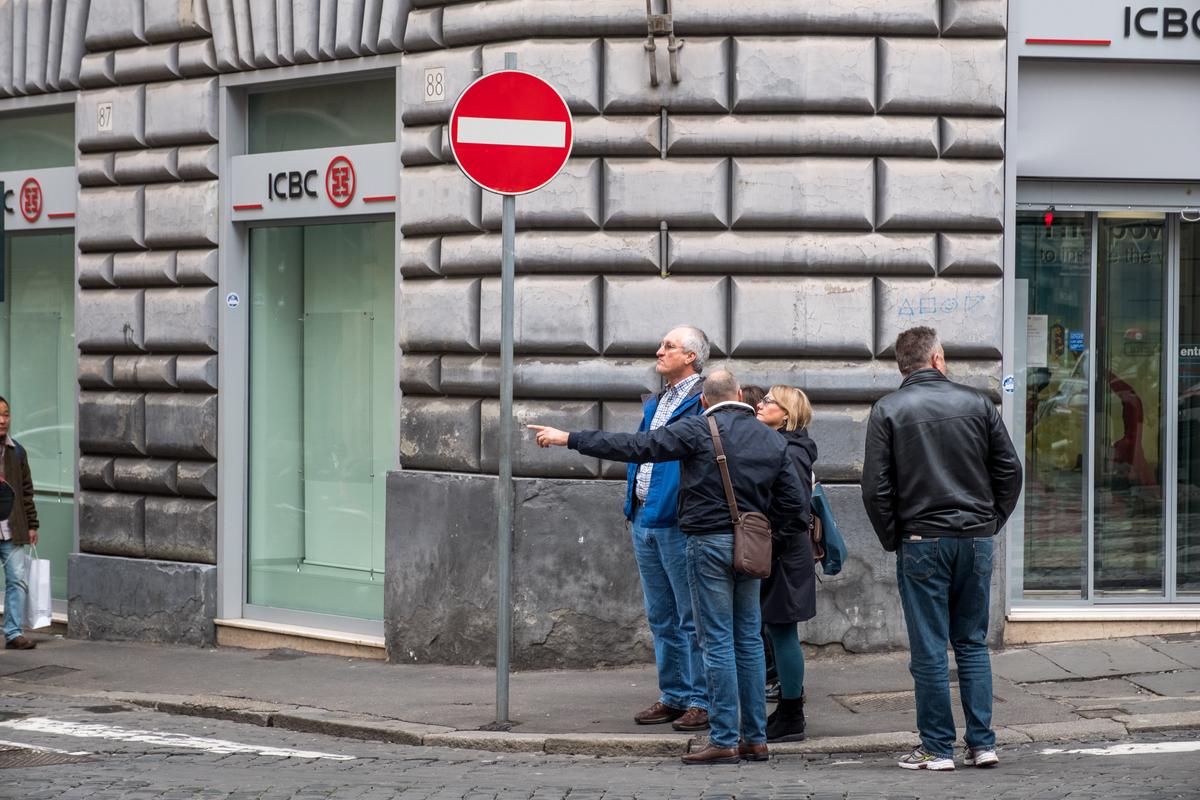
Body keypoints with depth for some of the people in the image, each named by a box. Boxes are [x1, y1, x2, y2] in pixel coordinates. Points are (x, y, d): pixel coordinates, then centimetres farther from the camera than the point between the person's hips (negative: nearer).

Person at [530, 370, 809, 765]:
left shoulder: (698, 430, -7)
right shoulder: (772, 439, 9)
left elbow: (635, 446, -11)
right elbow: (794, 502, 7)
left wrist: (570, 439, -6)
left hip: (710, 541, -5)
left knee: (718, 640, -3)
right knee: (749, 639, 11)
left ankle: (725, 741, -3)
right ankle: (756, 739, 13)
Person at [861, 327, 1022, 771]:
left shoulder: (888, 411, -3)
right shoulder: (977, 403, 4)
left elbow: (876, 486, -7)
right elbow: (1010, 470, 5)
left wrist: (892, 539, 3)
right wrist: (990, 522, 13)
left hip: (921, 540, -3)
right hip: (976, 539, 3)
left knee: (929, 650, 2)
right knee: (972, 643, 12)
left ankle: (938, 747, 3)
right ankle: (982, 743, 9)